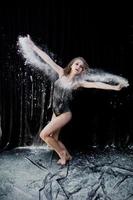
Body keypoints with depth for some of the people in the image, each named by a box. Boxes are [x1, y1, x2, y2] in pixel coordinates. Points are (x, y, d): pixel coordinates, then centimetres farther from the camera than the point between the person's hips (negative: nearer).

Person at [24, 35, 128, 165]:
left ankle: (62, 154, 12)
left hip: (64, 114, -5)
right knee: (53, 139, 12)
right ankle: (66, 155, 34)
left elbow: (96, 84, -18)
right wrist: (33, 46, -4)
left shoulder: (78, 82, -12)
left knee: (44, 135, -9)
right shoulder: (62, 73, -4)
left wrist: (114, 87, -24)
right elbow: (48, 59, -6)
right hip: (56, 112, 5)